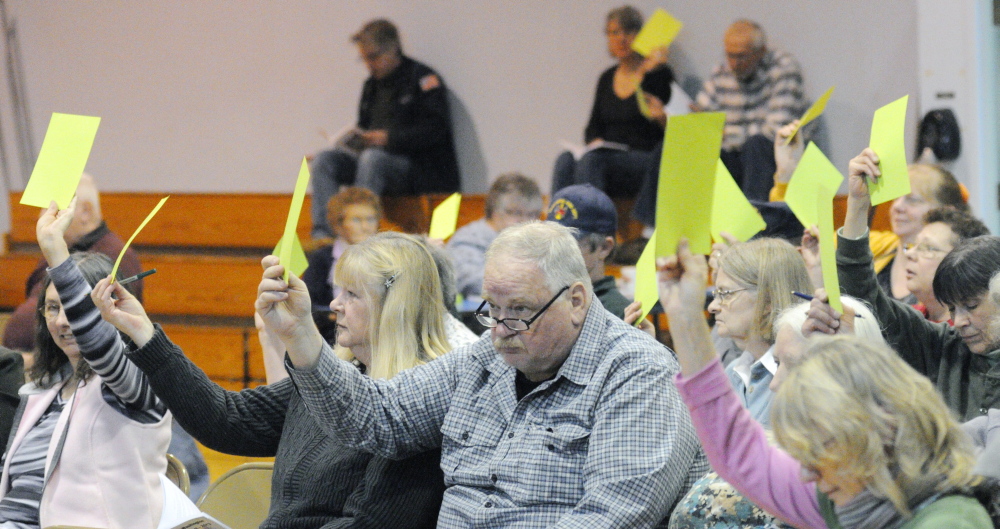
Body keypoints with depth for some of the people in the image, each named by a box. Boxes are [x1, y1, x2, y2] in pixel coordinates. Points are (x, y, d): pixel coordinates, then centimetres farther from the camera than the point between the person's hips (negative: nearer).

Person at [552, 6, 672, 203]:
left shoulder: (658, 74, 3)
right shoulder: (606, 79, 20)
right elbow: (593, 127, 19)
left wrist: (649, 71, -19)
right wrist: (595, 141, -3)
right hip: (608, 154, 5)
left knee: (591, 161, -33)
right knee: (565, 161, -26)